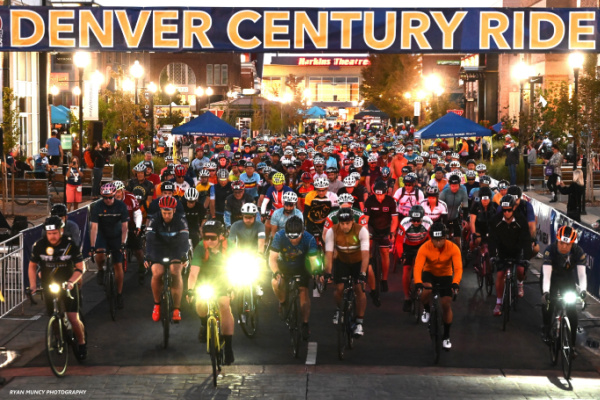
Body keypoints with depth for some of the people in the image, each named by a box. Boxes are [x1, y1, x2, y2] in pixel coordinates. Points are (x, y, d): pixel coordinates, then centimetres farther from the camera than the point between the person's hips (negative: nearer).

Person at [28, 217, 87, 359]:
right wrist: (33, 285, -10)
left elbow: (81, 267, -14)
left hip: (68, 285, -2)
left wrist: (70, 282, -30)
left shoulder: (70, 244, -16)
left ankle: (82, 343, 12)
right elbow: (32, 266, 2)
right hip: (48, 286, 2)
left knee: (73, 319, -11)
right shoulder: (39, 245, -11)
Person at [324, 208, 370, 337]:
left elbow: (365, 254, -36)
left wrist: (363, 273, -45)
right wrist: (327, 273, -37)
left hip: (358, 261, -1)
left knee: (359, 289, -14)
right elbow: (328, 254, -27)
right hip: (341, 261, 1)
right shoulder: (332, 232, -25)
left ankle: (359, 323, -5)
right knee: (339, 289, -9)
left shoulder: (361, 230, -30)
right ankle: (338, 309, 25)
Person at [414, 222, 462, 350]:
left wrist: (455, 283, -51)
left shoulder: (453, 248, -26)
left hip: (445, 276, 1)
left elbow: (458, 267, -34)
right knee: (426, 291, -33)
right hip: (429, 273, -1)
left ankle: (446, 337, 12)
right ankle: (426, 309, 1)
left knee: (447, 304, -5)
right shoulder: (425, 248, -28)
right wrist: (418, 283, -53)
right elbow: (417, 267, -36)